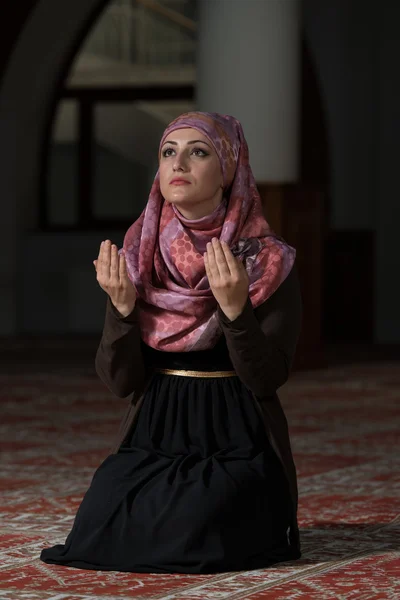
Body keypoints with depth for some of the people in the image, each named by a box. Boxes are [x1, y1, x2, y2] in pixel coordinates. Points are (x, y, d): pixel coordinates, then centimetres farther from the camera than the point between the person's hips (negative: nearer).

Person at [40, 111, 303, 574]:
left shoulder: (267, 261, -7)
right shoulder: (138, 258, 3)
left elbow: (267, 379, -11)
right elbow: (121, 380, 0)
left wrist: (234, 307, -26)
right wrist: (122, 306, -16)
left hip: (237, 445, -3)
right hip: (155, 436, 4)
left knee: (182, 536, -27)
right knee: (98, 526, -21)